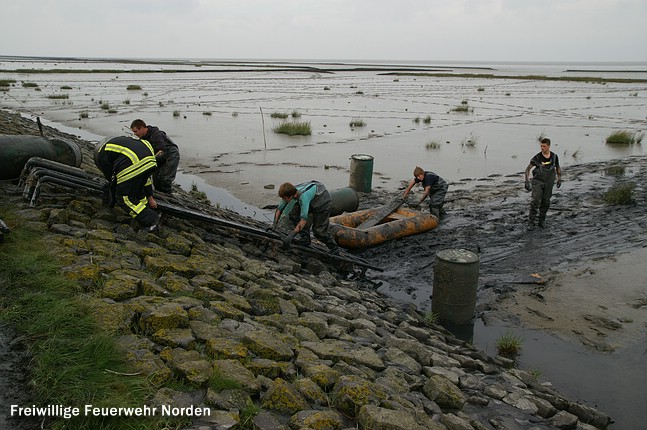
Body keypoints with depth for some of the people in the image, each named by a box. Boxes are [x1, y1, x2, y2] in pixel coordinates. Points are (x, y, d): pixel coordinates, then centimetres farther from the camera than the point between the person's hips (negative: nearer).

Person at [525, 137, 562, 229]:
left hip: (548, 183, 3)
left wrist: (559, 179, 8)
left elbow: (558, 168, 15)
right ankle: (531, 222, -9)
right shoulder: (537, 157, -10)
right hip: (538, 181, -2)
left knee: (545, 202, 7)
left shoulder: (554, 157, -2)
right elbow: (528, 169, -4)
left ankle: (542, 221, 21)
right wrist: (527, 181, -12)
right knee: (535, 201, -14)